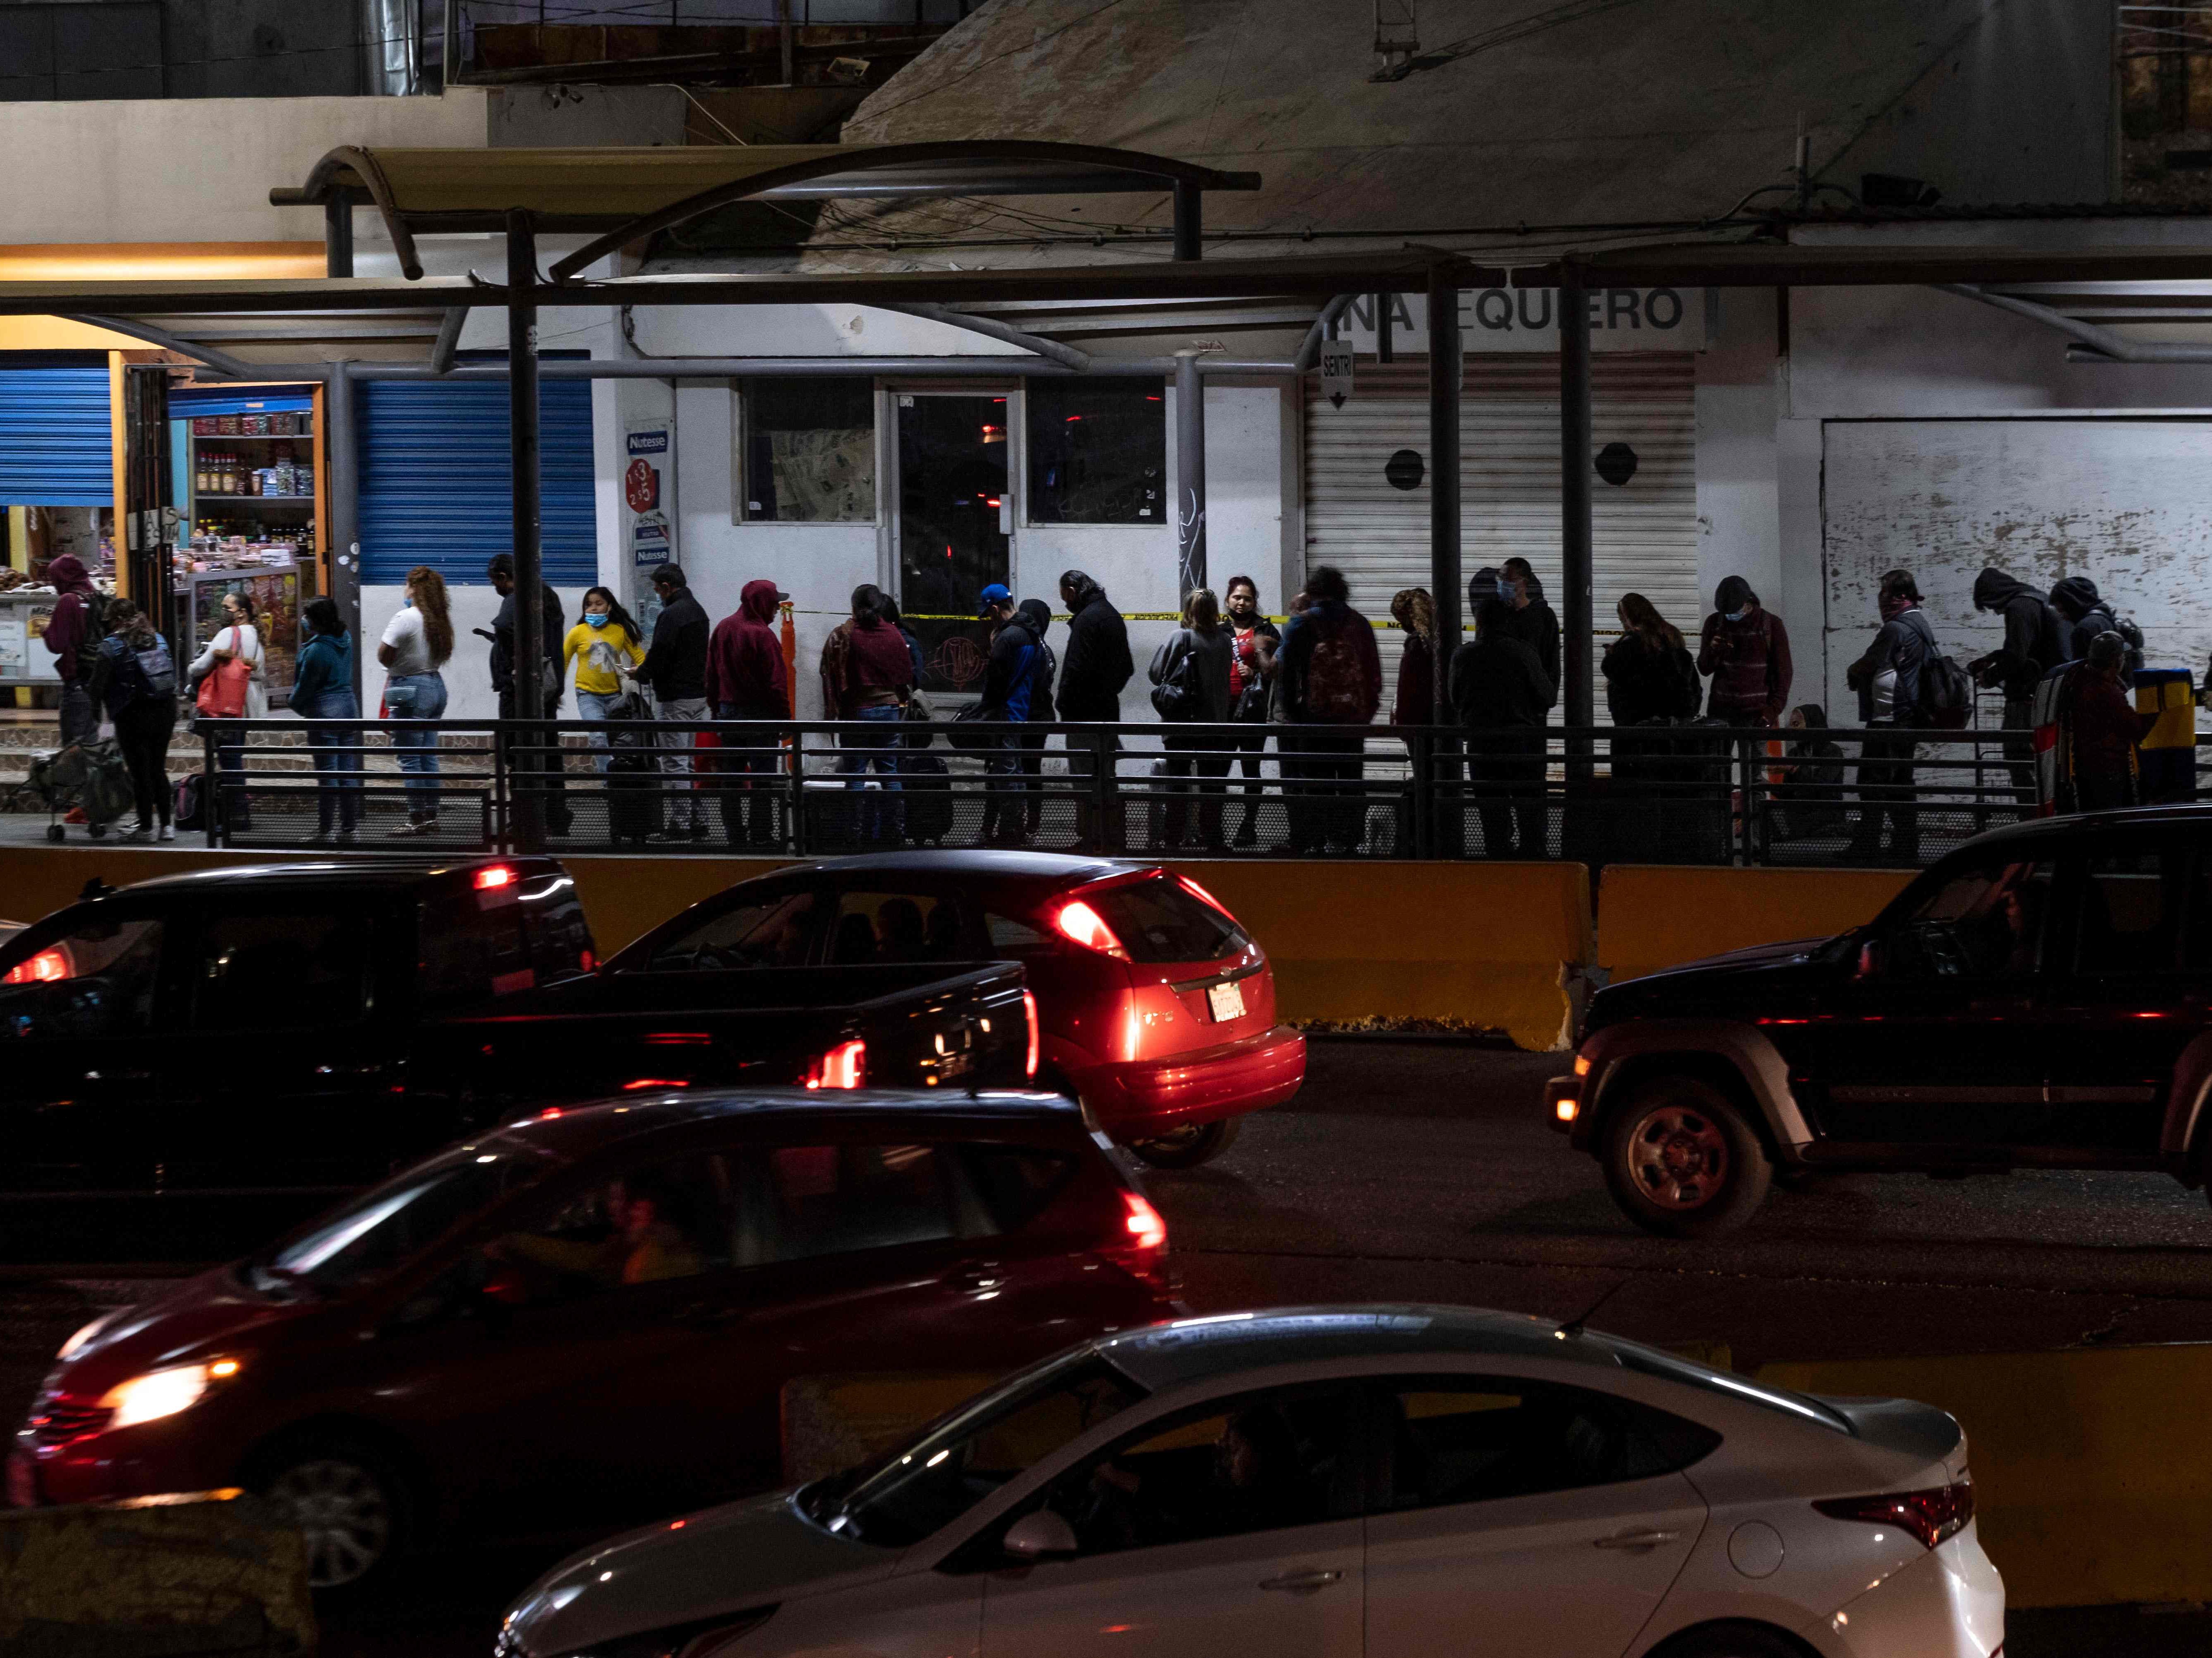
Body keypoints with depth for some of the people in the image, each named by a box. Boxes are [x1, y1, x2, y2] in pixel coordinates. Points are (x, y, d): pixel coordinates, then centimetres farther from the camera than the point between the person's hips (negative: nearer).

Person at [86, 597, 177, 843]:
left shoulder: (112, 645, -8)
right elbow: (173, 674, 12)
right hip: (165, 712, 5)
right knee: (158, 769, 14)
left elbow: (97, 686, -8)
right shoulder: (158, 640, 9)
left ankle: (146, 827, 5)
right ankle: (167, 825, 11)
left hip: (133, 715, -5)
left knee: (140, 770, 2)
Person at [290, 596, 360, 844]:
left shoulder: (316, 650, -18)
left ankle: (324, 830, 0)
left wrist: (296, 704, 11)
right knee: (348, 772, 8)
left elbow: (305, 685, -8)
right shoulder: (345, 639, 5)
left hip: (324, 713, -8)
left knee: (327, 774, -4)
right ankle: (349, 828, 10)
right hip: (350, 707, 8)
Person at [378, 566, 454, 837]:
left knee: (410, 758, -3)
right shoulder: (444, 618, 7)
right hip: (436, 685, 8)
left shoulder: (407, 618, -16)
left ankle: (418, 818, -3)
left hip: (410, 690, -8)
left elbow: (384, 657, -14)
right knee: (429, 756, 12)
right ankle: (431, 816, 15)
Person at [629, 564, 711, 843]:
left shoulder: (670, 615, -15)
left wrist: (640, 673, 3)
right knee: (697, 762, 12)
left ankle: (679, 825, -5)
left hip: (676, 699, -9)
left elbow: (659, 659, -18)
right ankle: (699, 823, 13)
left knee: (676, 763, -5)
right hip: (701, 695, 9)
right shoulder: (698, 611, 14)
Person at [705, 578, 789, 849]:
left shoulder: (722, 629, 6)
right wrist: (784, 716, -9)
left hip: (728, 711, 7)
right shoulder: (762, 635, -16)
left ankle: (734, 833, 14)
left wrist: (717, 707, 20)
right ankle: (761, 835, -3)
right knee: (762, 775, -2)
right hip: (760, 713, -7)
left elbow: (711, 674, 13)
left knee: (731, 775, 11)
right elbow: (776, 682, -16)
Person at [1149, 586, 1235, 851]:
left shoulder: (1181, 638, -12)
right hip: (1214, 721, 2)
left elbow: (1156, 673, -9)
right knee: (1212, 781, 9)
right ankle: (1213, 837, 10)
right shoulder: (1224, 640, -3)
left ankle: (1171, 838, 3)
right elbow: (1225, 677, 9)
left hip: (1181, 723, -2)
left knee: (1178, 780, 4)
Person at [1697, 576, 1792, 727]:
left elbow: (1782, 673, 0)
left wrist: (1773, 710, -9)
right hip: (1721, 709, 3)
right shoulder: (1715, 623, 7)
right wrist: (1713, 651, -12)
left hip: (1757, 713, -3)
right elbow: (1704, 669, 10)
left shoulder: (1771, 625, -1)